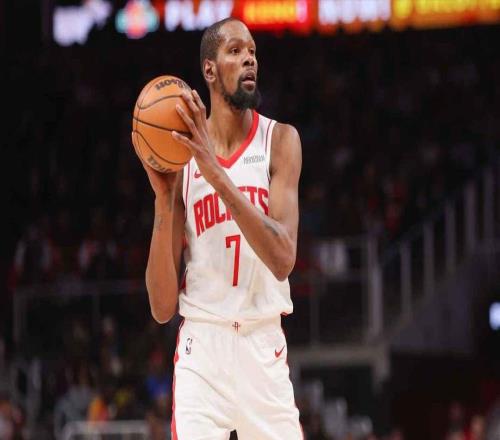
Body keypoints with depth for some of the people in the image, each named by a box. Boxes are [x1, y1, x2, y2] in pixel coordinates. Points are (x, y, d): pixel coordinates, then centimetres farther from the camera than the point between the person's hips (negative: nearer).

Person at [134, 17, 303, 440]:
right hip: (203, 347, 0)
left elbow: (283, 258, -17)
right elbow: (162, 307, -2)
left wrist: (217, 175, -23)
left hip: (266, 347, 1)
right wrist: (163, 199, -14)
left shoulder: (279, 140, 0)